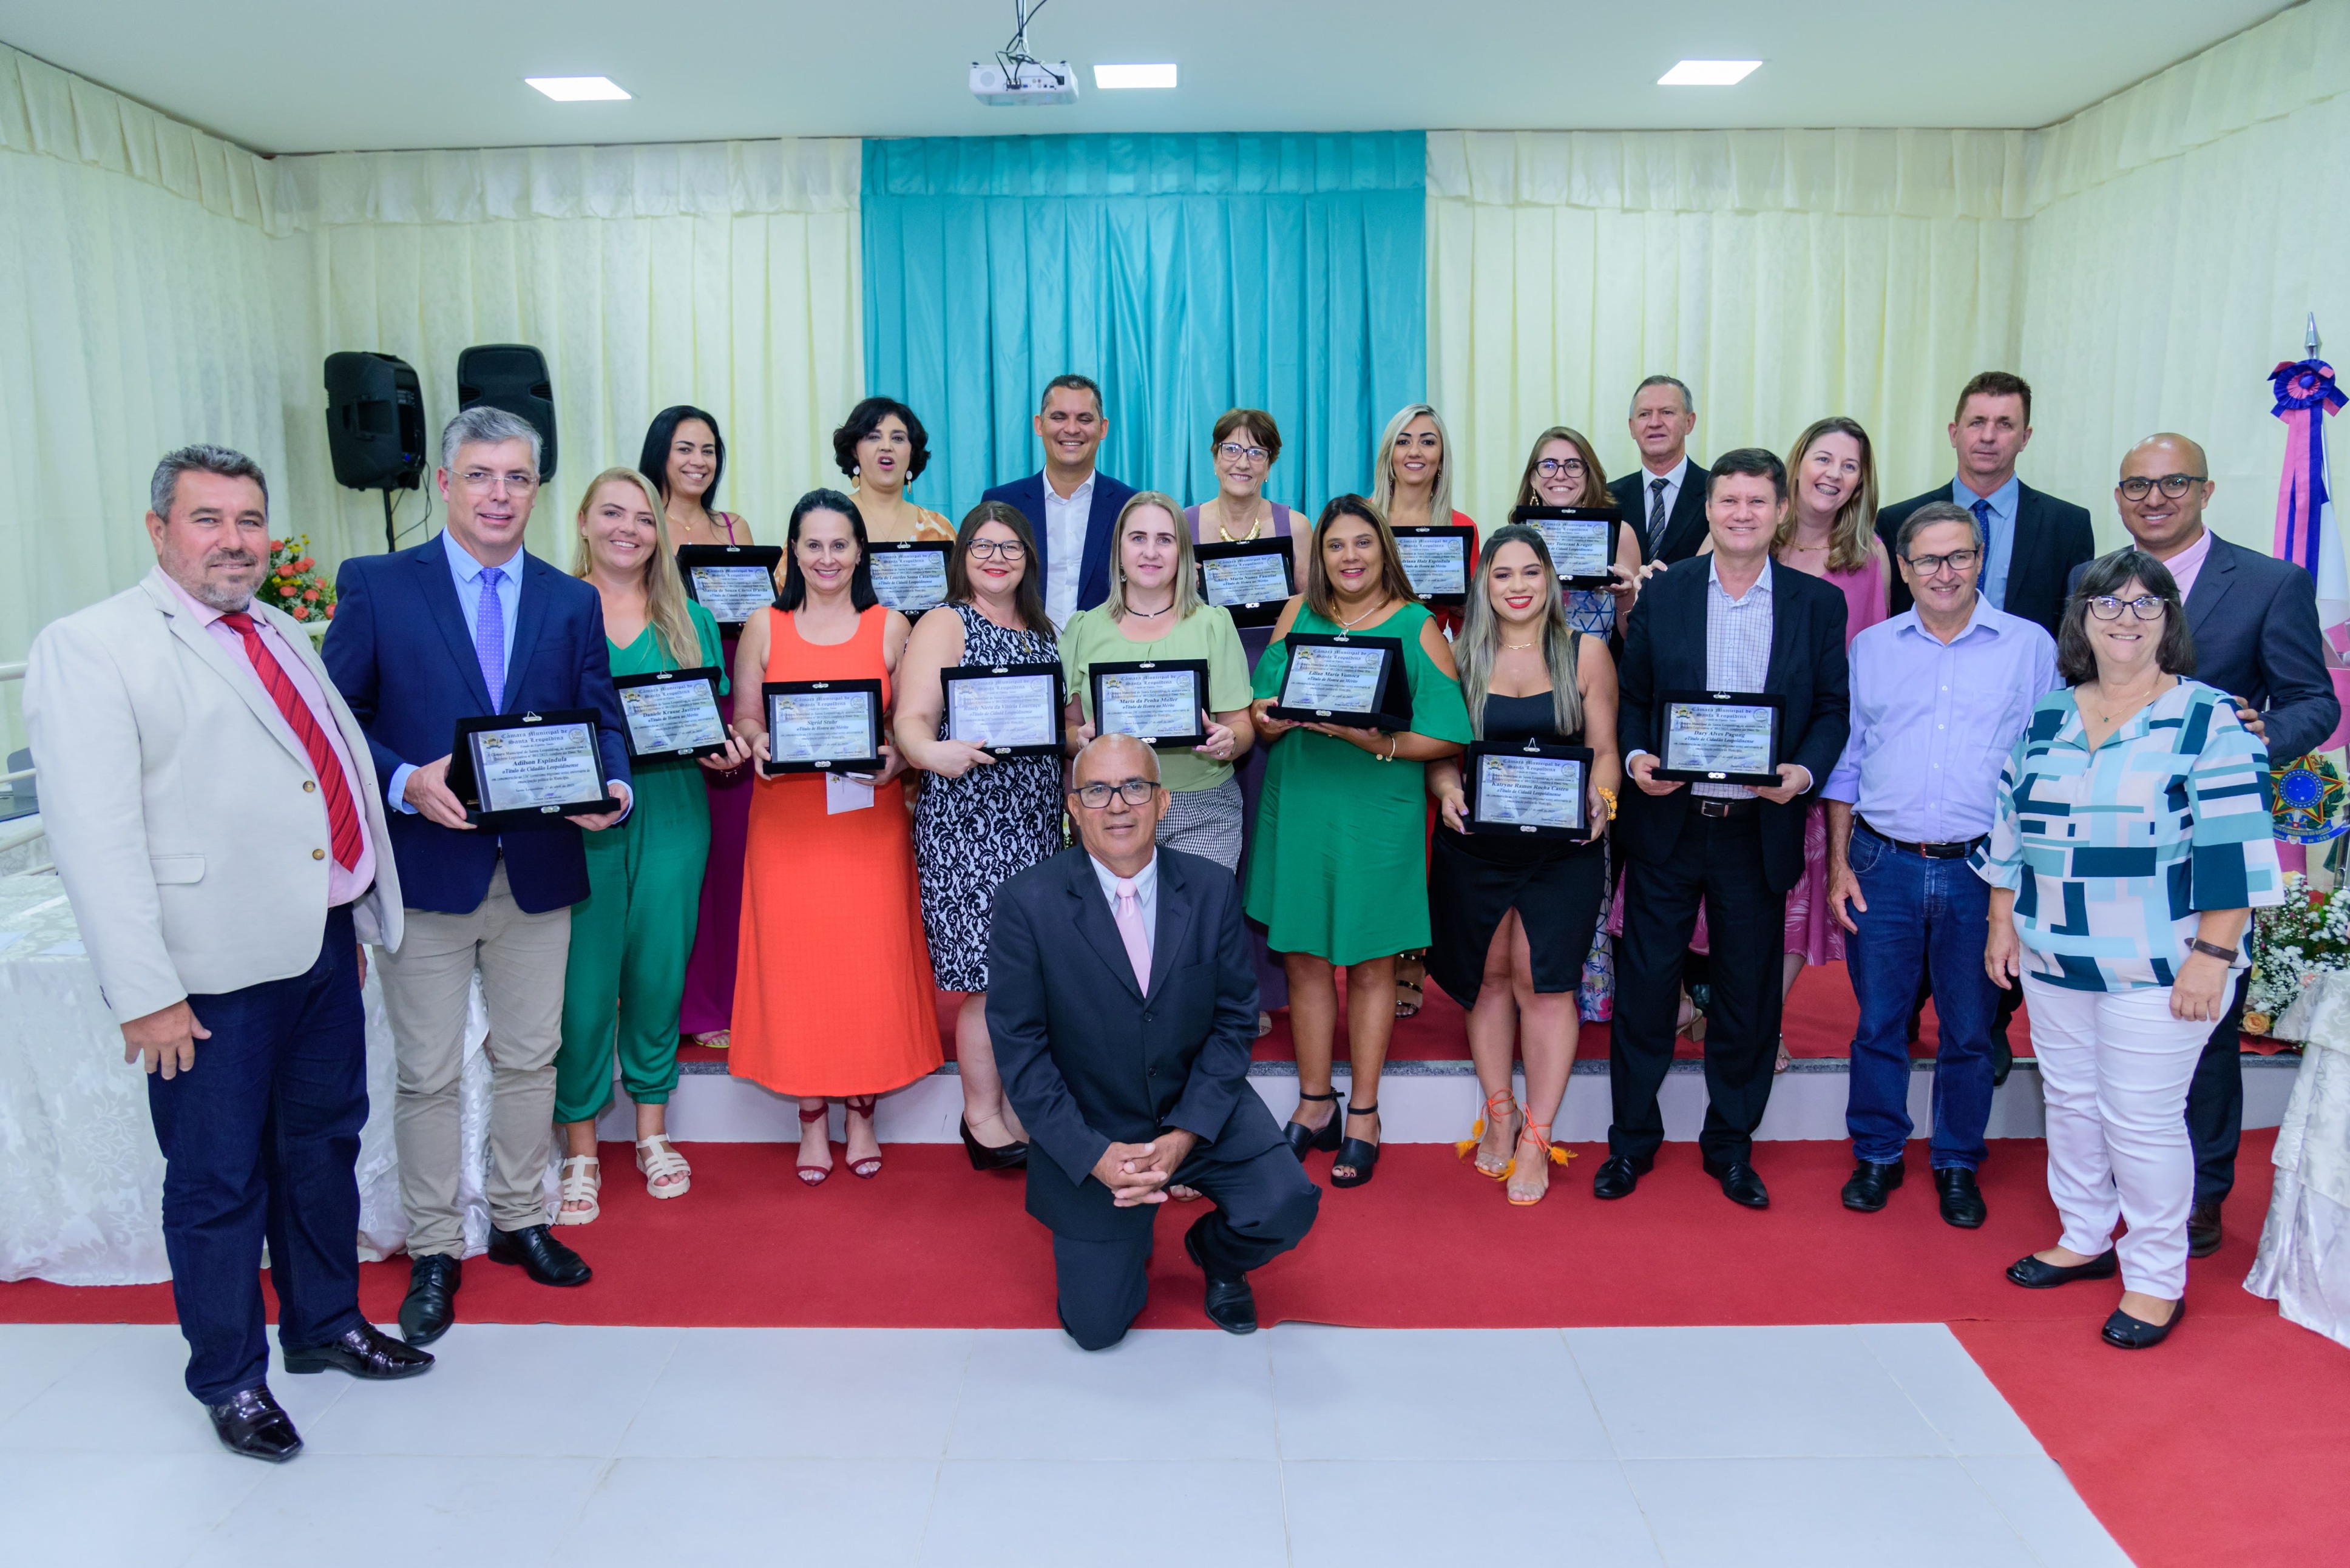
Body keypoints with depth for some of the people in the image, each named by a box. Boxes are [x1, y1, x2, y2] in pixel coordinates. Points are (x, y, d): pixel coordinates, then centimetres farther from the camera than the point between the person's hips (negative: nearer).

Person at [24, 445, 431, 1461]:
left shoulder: (285, 636, 14)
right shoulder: (88, 649, -9)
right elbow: (92, 833, -15)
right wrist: (145, 993, -19)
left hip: (323, 947, 7)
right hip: (214, 972, -6)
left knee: (324, 1148, 19)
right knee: (219, 1183, 8)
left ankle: (326, 1325, 39)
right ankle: (229, 1378, 27)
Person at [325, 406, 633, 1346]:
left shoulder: (573, 602, 7)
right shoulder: (376, 587, -3)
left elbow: (601, 719, 6)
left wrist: (612, 789, -14)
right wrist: (405, 784, -21)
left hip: (539, 871, 3)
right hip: (427, 870, -3)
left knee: (529, 1058, 15)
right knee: (429, 1075, 8)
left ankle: (519, 1220, 33)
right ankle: (434, 1252, 24)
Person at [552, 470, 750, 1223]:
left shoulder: (690, 621, 11)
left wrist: (726, 750, -5)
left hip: (672, 814, 3)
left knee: (660, 971, 9)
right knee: (584, 980, -1)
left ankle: (653, 1132, 26)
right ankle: (580, 1151, 15)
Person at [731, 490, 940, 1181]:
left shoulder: (891, 627, 6)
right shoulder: (765, 629, 8)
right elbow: (744, 718, 9)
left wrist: (896, 757, -14)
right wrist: (758, 745, -12)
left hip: (869, 820, 0)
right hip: (787, 821, 1)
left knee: (871, 963, 0)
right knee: (794, 964, 1)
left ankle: (862, 1113, 16)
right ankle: (812, 1119, 15)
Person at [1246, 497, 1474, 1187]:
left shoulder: (1416, 626, -2)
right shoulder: (1297, 615, 7)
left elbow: (1447, 737, -7)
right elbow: (1261, 715, 9)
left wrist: (1381, 742, -22)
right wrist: (1267, 721, -13)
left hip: (1377, 814, -3)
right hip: (1297, 809, 3)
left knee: (1370, 963, 7)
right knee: (1304, 957, 8)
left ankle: (1363, 1112, 20)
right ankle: (1315, 1104, 23)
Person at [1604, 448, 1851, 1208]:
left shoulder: (1818, 603, 4)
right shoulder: (1662, 593, 3)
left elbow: (1833, 707, 4)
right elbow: (1630, 696, 6)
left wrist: (1805, 772, -14)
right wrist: (1635, 757, -12)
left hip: (1760, 829, 1)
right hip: (1667, 824, 0)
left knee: (1749, 995, 10)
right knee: (1645, 984, 6)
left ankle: (1731, 1145, 27)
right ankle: (1631, 1140, 21)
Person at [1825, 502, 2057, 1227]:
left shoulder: (2030, 647, 2)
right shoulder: (1870, 649, 7)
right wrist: (1839, 865, 3)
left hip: (1981, 869, -1)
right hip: (1884, 866, 1)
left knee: (1970, 1031, 10)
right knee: (1878, 1023, 9)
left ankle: (1957, 1164, 26)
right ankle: (1877, 1155, 25)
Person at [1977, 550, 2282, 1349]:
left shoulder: (2208, 719, -7)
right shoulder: (2046, 718, 8)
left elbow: (2233, 844, -12)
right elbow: (2009, 825, 13)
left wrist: (2213, 952, -16)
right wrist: (2003, 922, 10)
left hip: (2157, 970, -5)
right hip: (2053, 957, 5)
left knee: (2142, 1120, 0)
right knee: (2070, 1102, 15)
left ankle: (2157, 1279, 17)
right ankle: (2085, 1239, 32)